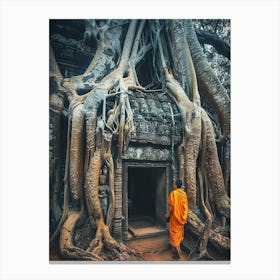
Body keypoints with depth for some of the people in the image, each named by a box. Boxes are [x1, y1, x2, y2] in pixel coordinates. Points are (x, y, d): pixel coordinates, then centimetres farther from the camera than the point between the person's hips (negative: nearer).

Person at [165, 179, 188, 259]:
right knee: (179, 231, 20)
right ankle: (178, 248, 34)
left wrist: (168, 214, -7)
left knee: (174, 232, 5)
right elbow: (185, 206, 6)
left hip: (175, 216, -6)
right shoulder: (184, 193, 0)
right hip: (182, 216, 6)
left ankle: (178, 252, 8)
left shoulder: (173, 193, -19)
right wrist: (184, 216, 16)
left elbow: (171, 206, -20)